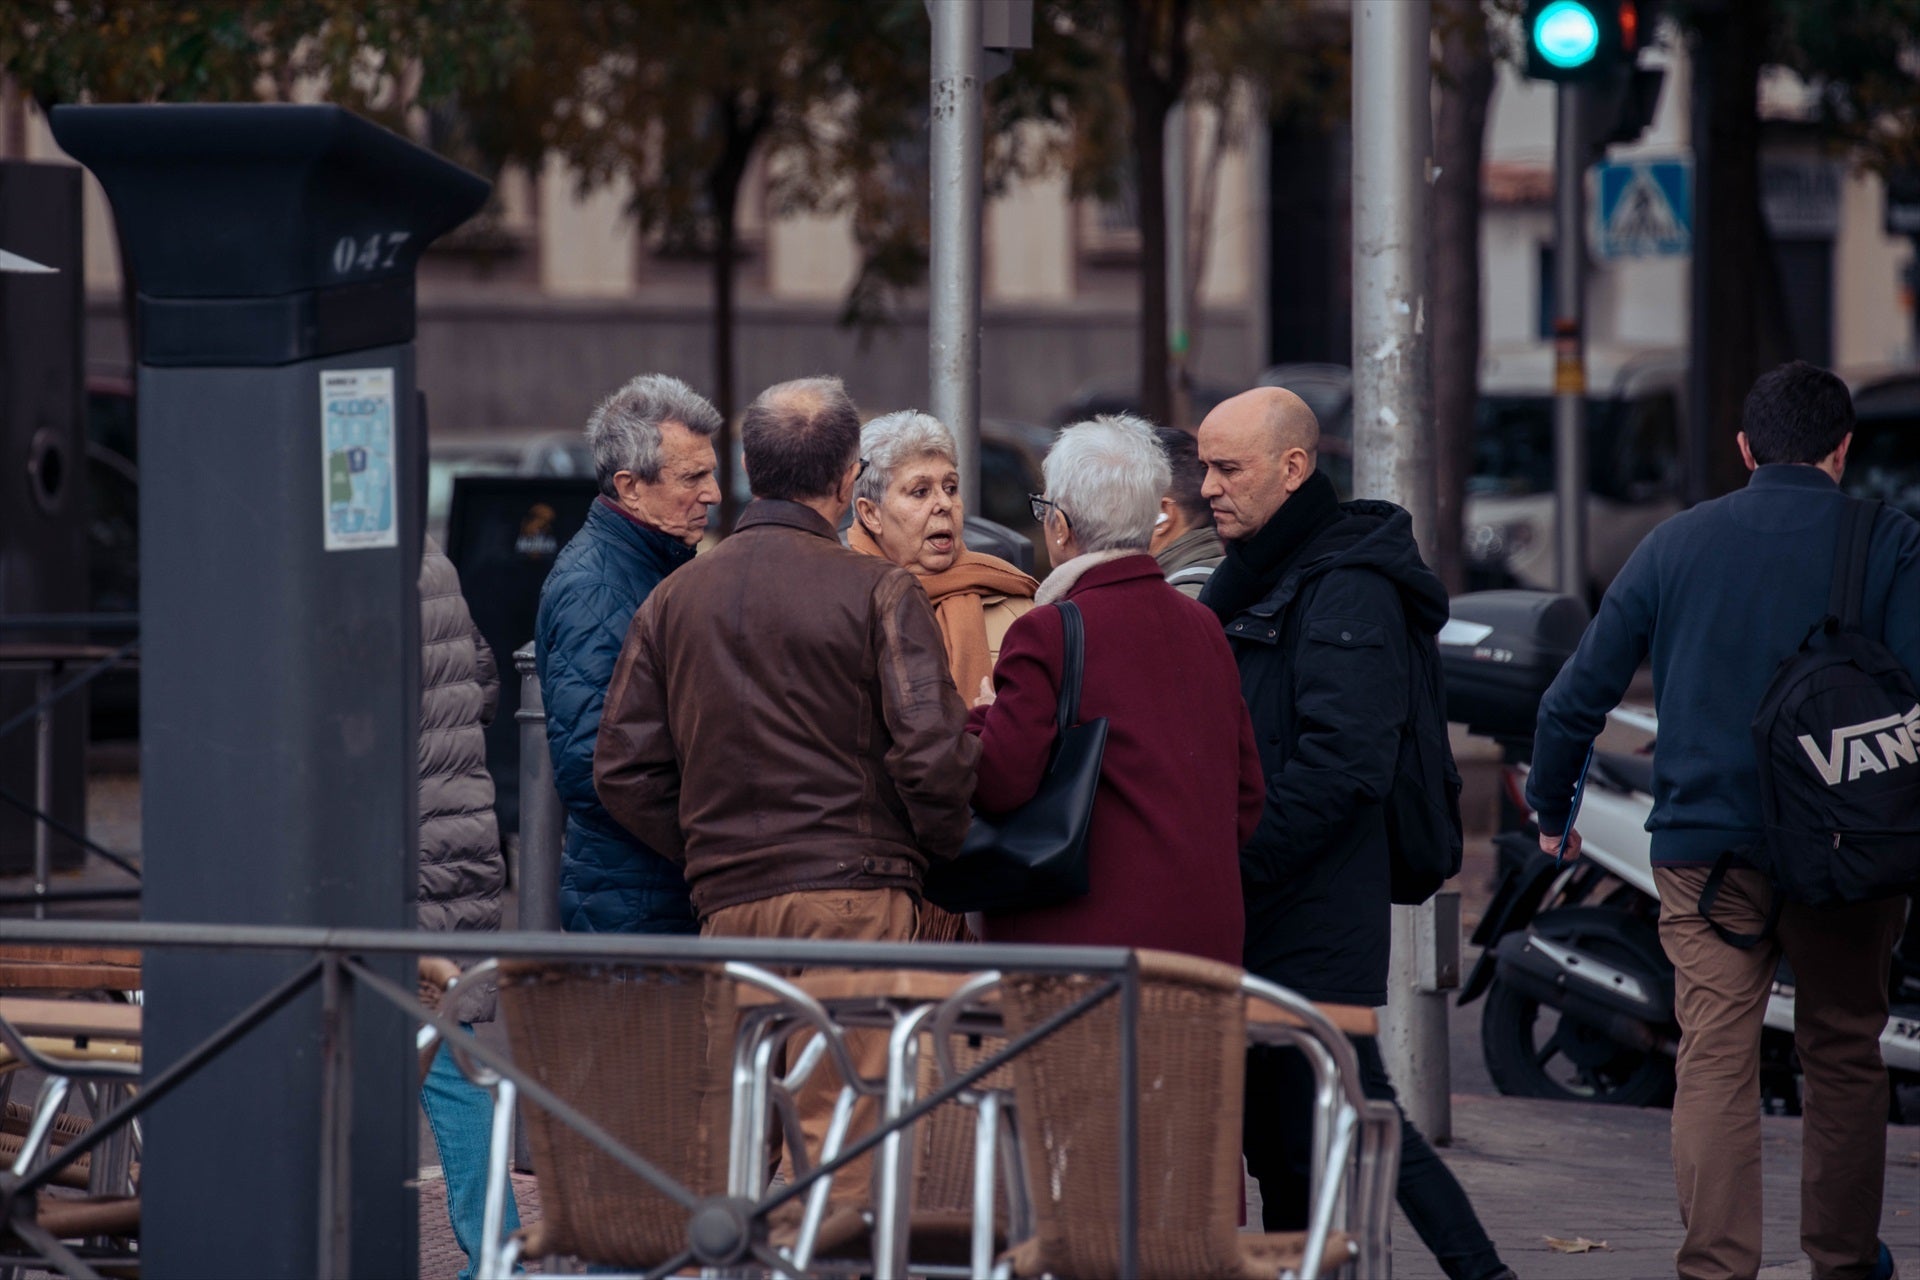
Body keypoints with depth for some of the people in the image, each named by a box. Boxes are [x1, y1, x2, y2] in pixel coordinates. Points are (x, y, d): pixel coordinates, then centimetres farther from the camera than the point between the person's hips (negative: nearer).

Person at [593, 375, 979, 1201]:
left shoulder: (676, 598, 10)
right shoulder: (877, 591, -4)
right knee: (841, 1137, -7)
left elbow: (622, 769, 9)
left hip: (728, 905, 5)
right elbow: (933, 754, -11)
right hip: (854, 896, -5)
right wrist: (935, 853, 6)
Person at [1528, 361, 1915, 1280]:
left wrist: (1551, 809, 20)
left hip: (1704, 847, 1)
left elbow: (1577, 696, 8)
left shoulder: (1676, 544, 6)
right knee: (1843, 1051, 14)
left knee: (1715, 1060, -1)